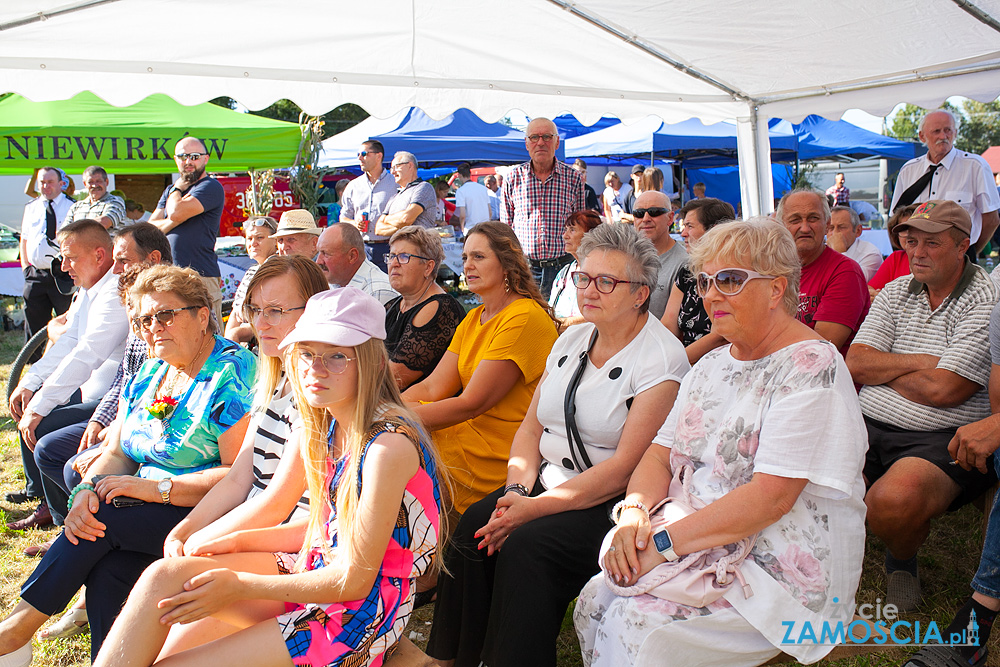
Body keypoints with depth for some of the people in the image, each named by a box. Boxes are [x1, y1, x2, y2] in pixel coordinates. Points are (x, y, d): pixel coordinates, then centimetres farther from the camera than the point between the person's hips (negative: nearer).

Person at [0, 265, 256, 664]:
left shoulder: (233, 374, -12)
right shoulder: (151, 373, 14)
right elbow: (117, 453, 13)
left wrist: (156, 487, -21)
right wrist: (88, 489, -9)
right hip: (146, 510, 7)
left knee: (106, 518, -23)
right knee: (104, 572, -22)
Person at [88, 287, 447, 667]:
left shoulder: (390, 445, -24)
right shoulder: (332, 426, 4)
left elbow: (353, 580, -20)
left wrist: (240, 587, -13)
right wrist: (237, 540, 4)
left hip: (364, 614, -8)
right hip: (321, 572, 8)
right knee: (166, 575, -7)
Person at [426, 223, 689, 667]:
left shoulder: (660, 358, -11)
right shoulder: (572, 339, 11)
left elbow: (624, 468, -17)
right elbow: (531, 428, 12)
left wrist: (536, 507, -20)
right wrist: (518, 488, -7)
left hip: (613, 503, -6)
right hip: (548, 481, 6)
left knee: (524, 545, -28)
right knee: (473, 527, -17)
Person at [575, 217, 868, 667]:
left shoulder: (811, 367, -14)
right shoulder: (712, 365, 12)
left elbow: (772, 496, -23)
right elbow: (660, 456, 10)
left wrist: (666, 543, -24)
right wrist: (636, 512, -12)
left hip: (784, 570, -7)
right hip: (700, 544, 7)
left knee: (640, 624, -24)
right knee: (595, 598, -14)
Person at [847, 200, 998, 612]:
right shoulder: (897, 291, 13)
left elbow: (942, 390, -15)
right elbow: (855, 365, 4)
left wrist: (881, 368, 0)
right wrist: (919, 362, -7)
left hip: (942, 439, -5)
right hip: (868, 424, 5)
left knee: (894, 500, -34)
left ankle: (902, 560, 3)